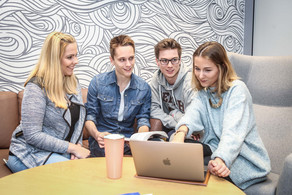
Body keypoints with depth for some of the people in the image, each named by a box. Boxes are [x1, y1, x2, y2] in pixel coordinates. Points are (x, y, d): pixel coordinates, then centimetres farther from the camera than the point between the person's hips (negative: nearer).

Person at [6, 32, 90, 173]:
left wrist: (77, 145, -7)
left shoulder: (73, 82, 7)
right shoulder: (36, 87, -17)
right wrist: (72, 148, -19)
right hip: (30, 153, -7)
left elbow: (78, 119, 11)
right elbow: (32, 135, -21)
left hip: (60, 151, 7)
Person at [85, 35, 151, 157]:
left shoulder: (144, 88, 5)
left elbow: (143, 119, 5)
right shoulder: (98, 82, 1)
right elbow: (90, 115, 3)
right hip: (102, 141, -2)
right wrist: (97, 134, -18)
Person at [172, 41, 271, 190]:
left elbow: (232, 131, -27)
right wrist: (181, 132, -38)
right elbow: (193, 113, -15)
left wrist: (220, 160, -46)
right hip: (215, 150, 6)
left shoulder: (237, 89, -13)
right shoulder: (204, 92, 8)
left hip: (246, 159, -6)